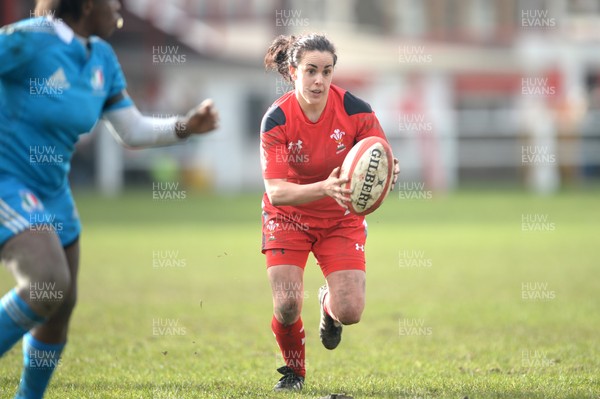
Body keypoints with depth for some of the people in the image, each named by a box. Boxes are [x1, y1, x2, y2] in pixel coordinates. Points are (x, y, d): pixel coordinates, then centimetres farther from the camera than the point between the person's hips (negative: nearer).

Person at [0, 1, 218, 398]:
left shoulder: (102, 58, 5)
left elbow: (134, 131, 9)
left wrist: (186, 126, -5)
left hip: (51, 194, 8)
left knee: (61, 306, 11)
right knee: (48, 283, -26)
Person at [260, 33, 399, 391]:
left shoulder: (355, 110, -19)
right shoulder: (276, 120, -22)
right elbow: (276, 191, -29)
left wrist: (388, 172, -41)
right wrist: (325, 187, -46)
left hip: (342, 219, 1)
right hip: (288, 217, -1)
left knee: (350, 312, -11)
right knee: (287, 305, -18)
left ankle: (329, 303, 29)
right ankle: (293, 371, 15)